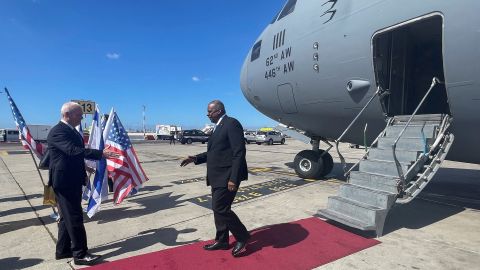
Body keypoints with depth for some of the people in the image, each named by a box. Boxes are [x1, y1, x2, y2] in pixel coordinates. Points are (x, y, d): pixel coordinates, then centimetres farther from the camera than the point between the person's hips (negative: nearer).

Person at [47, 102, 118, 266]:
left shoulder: (72, 131, 12)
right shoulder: (57, 132, -18)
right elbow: (73, 150, -32)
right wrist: (101, 153, -37)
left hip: (73, 181, 10)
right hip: (64, 181, -10)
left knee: (67, 217, 18)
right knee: (75, 218, -3)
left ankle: (63, 250, 30)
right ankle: (80, 254, 7)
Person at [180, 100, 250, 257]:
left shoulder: (232, 123, -13)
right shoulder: (219, 127, 17)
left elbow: (239, 152, -20)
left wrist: (234, 178, -24)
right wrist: (195, 158, 11)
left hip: (227, 177, -10)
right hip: (218, 176, 10)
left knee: (221, 209, -6)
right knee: (218, 209, 15)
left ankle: (242, 237, 13)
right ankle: (222, 241, 30)